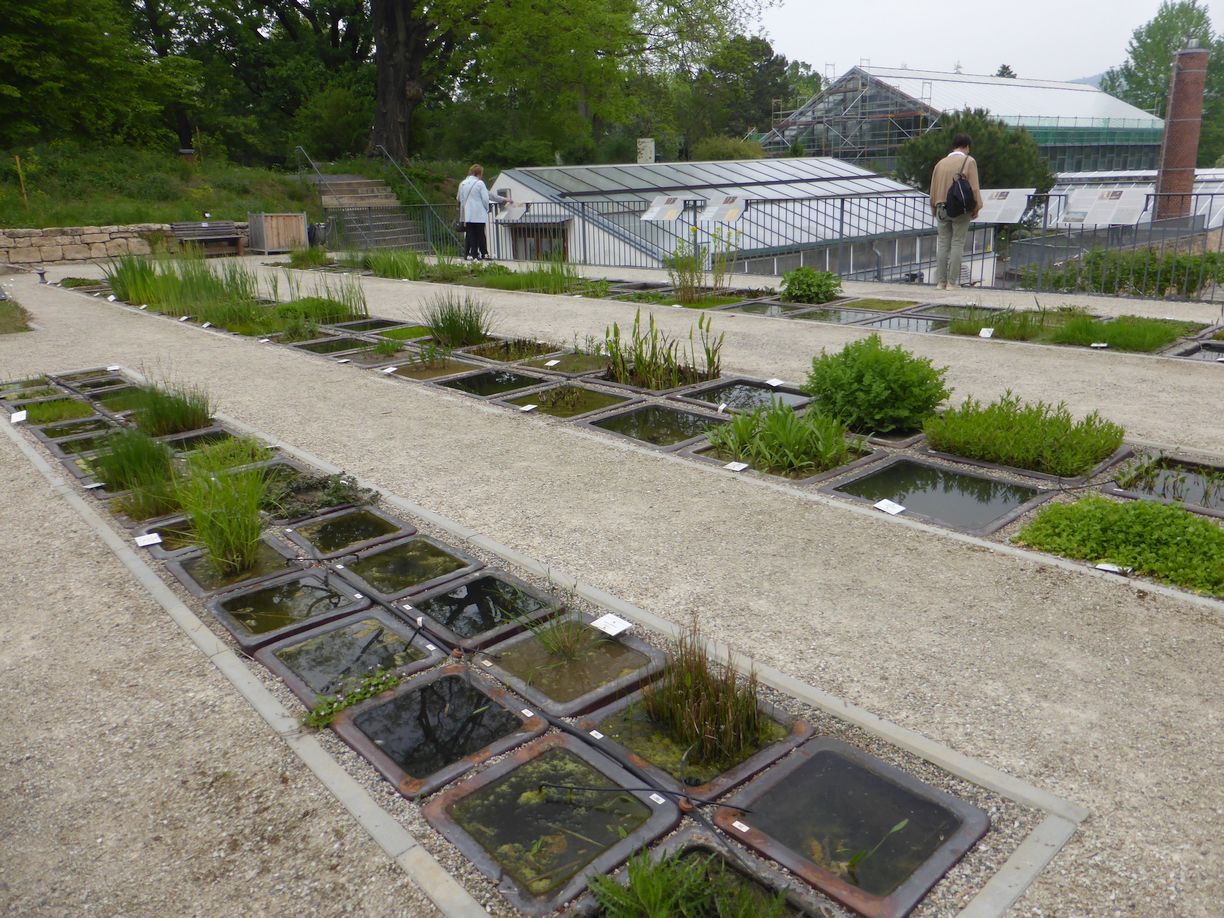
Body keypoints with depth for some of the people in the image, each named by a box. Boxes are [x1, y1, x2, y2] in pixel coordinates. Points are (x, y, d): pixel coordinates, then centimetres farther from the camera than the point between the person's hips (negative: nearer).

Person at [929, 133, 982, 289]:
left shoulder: (941, 163, 11)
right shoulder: (969, 161, -1)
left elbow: (933, 188, 11)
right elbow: (974, 187, -7)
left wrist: (934, 208, 18)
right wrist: (976, 207, -1)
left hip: (942, 208, 4)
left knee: (943, 244, 5)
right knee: (957, 244, -2)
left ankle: (941, 282, 3)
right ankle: (952, 282, -5)